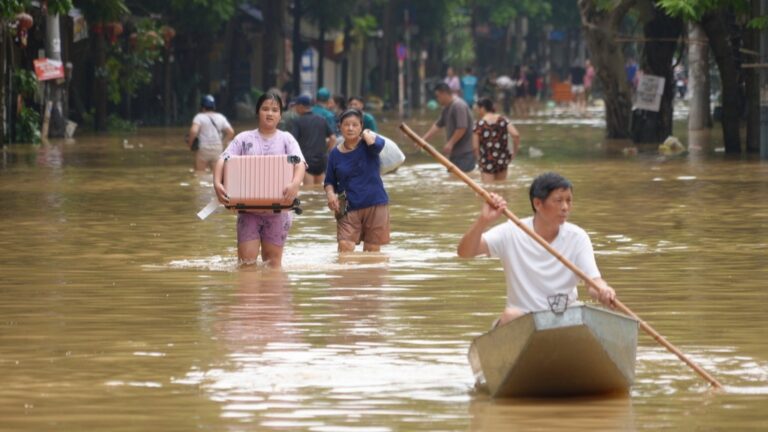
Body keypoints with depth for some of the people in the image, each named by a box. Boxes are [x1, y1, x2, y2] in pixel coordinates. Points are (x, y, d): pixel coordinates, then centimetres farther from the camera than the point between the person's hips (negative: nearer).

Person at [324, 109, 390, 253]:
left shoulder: (367, 145, -2)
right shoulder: (335, 153, 4)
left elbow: (377, 144, -28)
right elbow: (329, 181, 11)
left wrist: (367, 134, -10)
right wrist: (330, 194, -9)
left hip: (375, 204, -1)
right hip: (348, 208, 1)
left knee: (372, 249, 6)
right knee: (345, 246, -15)